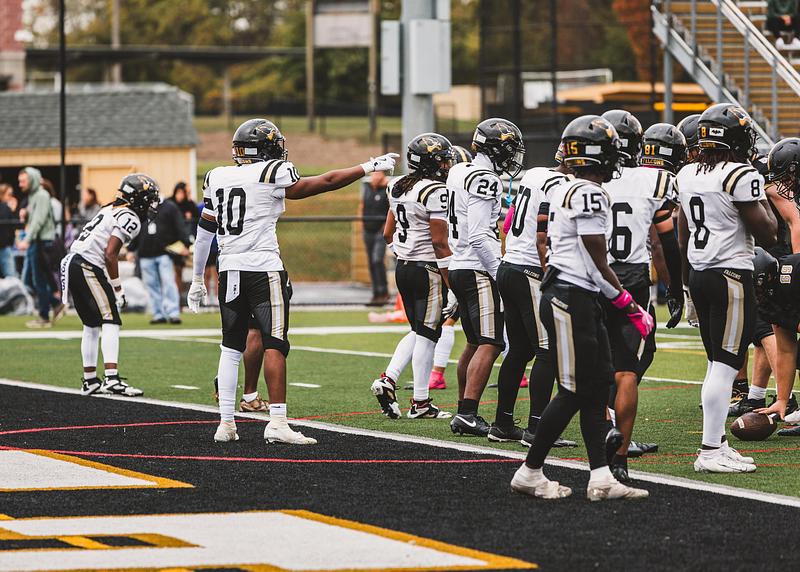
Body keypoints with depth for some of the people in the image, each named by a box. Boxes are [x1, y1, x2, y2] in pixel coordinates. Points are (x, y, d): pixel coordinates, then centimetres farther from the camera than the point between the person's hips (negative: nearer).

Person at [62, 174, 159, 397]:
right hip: (88, 267, -9)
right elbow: (110, 254, -15)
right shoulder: (130, 219, -7)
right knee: (110, 321, -11)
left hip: (71, 262, 9)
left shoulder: (111, 210, 21)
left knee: (92, 324, 17)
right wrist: (117, 288, -7)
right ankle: (112, 378, -24)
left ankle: (90, 380, 22)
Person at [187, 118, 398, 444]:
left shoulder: (217, 178, 11)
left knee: (231, 347, 11)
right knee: (274, 344, -5)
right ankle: (277, 423, -12)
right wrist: (369, 167, 12)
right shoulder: (272, 175, -6)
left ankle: (226, 423, 11)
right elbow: (325, 183, 0)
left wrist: (197, 279, 24)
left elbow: (205, 231, 16)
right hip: (264, 269, -6)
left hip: (229, 270, 6)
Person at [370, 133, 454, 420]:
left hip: (403, 267, 8)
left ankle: (388, 380, 6)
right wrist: (452, 284, -14)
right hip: (427, 270, -8)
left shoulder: (399, 188, 10)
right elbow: (439, 242, -17)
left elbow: (388, 233, 15)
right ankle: (421, 403, 5)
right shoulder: (435, 192, -15)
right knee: (427, 334, 1)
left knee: (418, 331, 20)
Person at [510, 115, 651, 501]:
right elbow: (597, 263, -15)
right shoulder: (590, 194, -15)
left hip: (560, 292, 10)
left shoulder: (563, 192, 14)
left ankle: (600, 477, 4)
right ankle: (530, 472, 2)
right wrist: (629, 305, -8)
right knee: (574, 392, -5)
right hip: (572, 298, -10)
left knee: (597, 386, 7)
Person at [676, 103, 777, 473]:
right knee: (725, 364, -6)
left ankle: (717, 445, 16)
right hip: (732, 275, -8)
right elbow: (766, 234, -11)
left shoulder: (687, 176, 10)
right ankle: (711, 452, -8)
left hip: (699, 273, 8)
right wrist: (766, 201, 5)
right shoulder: (741, 177, -14)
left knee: (718, 363, 15)